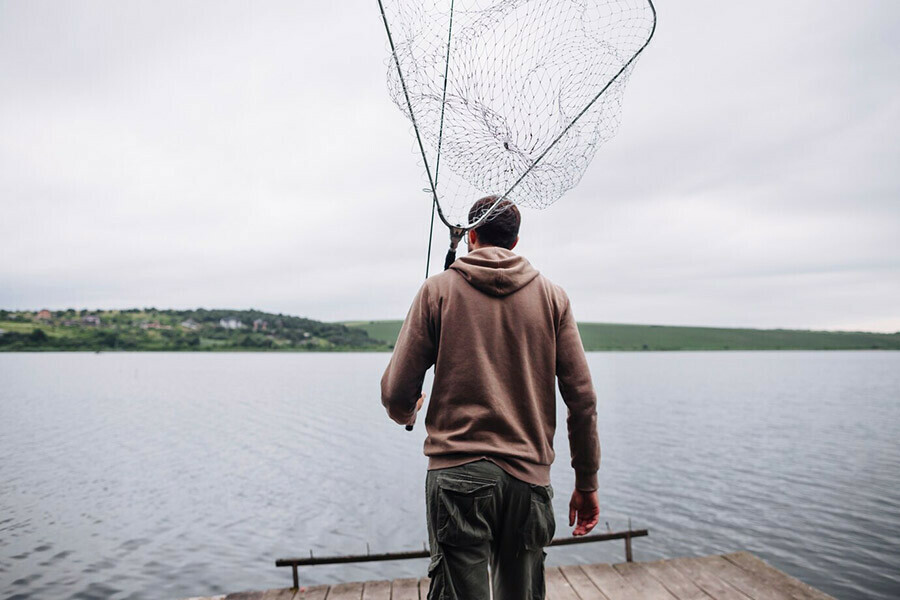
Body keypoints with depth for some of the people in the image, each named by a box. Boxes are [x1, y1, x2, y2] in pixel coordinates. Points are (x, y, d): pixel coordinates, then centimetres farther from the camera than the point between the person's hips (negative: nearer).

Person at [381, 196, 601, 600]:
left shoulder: (438, 289, 1)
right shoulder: (552, 296, 7)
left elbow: (396, 392, -1)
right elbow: (582, 399, 4)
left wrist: (406, 414, 23)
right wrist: (586, 484, 13)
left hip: (456, 475, -2)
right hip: (529, 476, 3)